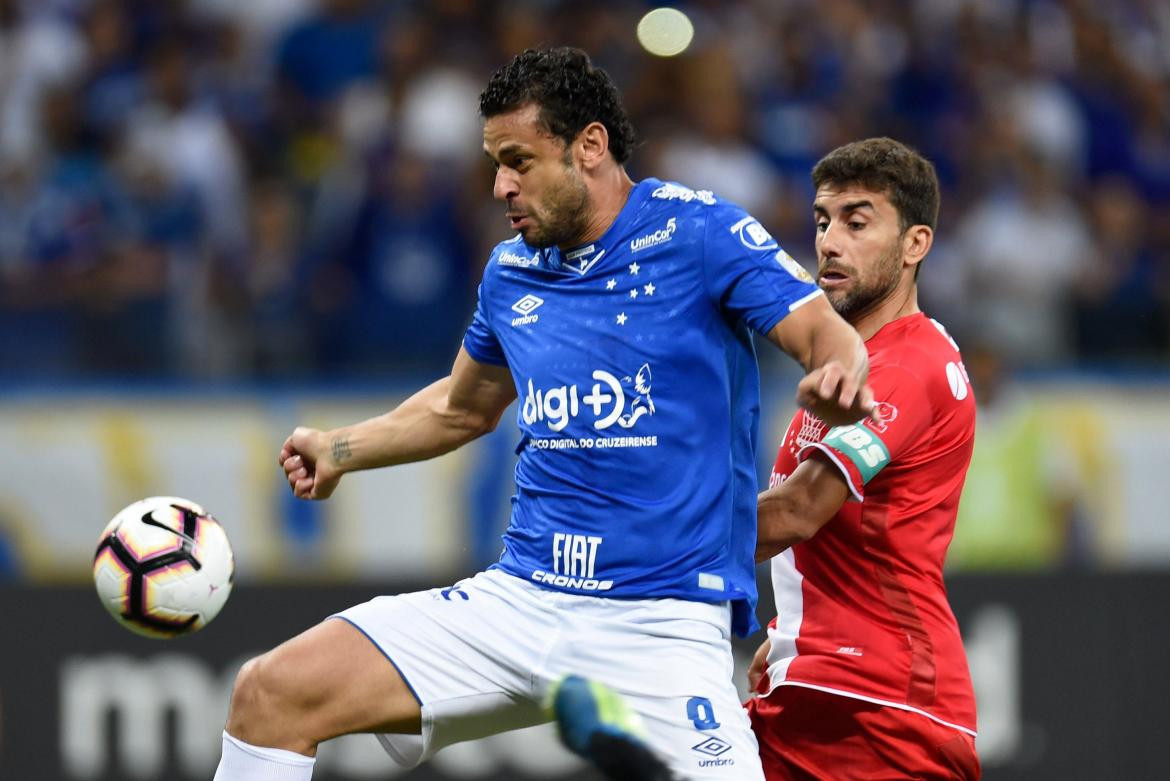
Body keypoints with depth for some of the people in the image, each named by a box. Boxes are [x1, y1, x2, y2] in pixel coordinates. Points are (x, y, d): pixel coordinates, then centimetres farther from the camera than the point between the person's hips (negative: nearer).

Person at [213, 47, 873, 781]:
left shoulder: (698, 232, -5)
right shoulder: (512, 272, 12)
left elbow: (829, 335, -11)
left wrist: (837, 378, -33)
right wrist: (338, 450, 25)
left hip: (659, 626, -5)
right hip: (519, 601, 5)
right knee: (271, 693, -6)